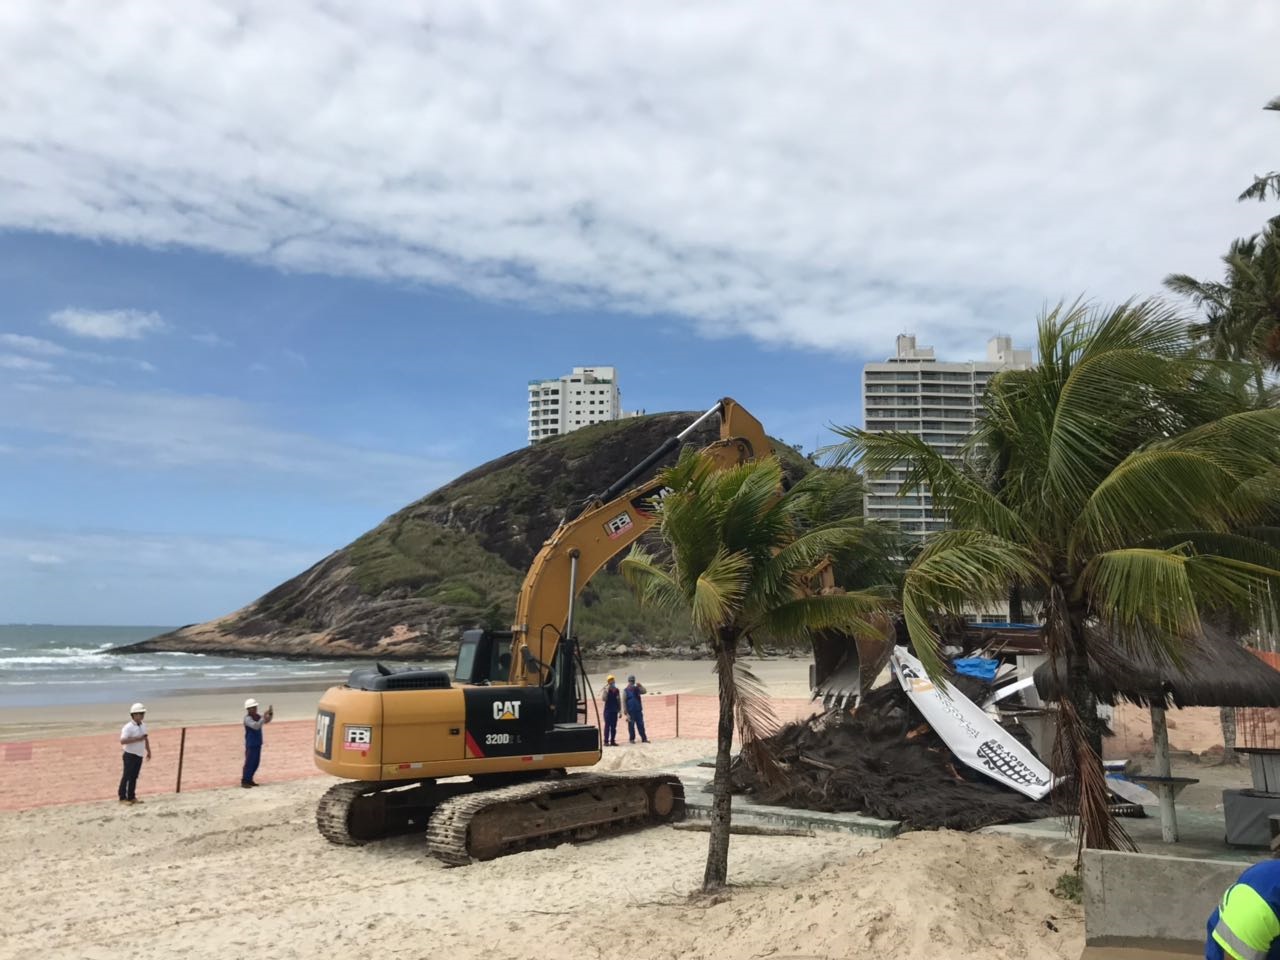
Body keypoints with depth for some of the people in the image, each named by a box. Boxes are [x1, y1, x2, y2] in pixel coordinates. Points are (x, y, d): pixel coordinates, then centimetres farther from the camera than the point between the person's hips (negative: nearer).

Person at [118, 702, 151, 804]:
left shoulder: (143, 726, 10)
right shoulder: (128, 727, -15)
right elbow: (122, 741, -25)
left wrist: (148, 751, 19)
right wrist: (137, 739, -29)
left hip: (139, 755, 7)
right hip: (130, 755, -7)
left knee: (134, 777, 11)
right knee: (127, 777, -3)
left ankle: (131, 797, 17)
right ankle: (122, 798, 4)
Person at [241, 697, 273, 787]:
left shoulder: (258, 716, 5)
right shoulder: (247, 718, -17)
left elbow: (267, 721, 11)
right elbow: (256, 726, -31)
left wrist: (270, 714, -6)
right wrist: (264, 718, -38)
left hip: (258, 744, 8)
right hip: (251, 745, -8)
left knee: (255, 763, 11)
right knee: (249, 763, -5)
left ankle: (249, 780, 21)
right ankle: (244, 781, 3)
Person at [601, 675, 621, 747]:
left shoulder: (617, 690, 10)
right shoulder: (606, 690, -4)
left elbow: (619, 701, 14)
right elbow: (604, 699, -17)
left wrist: (620, 710, 10)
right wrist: (606, 691, -25)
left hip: (615, 710, 5)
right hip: (608, 710, -5)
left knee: (614, 727, 6)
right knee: (607, 726, -5)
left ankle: (612, 741, 11)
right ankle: (606, 741, -4)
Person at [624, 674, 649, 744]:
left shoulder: (637, 689, 10)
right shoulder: (625, 691, -2)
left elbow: (644, 691, -3)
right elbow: (624, 702, -6)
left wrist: (640, 686, -16)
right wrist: (626, 713, -13)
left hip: (638, 711, 3)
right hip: (630, 711, -3)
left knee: (641, 725, 3)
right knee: (631, 725, 2)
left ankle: (644, 738, 5)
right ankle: (632, 739, 11)